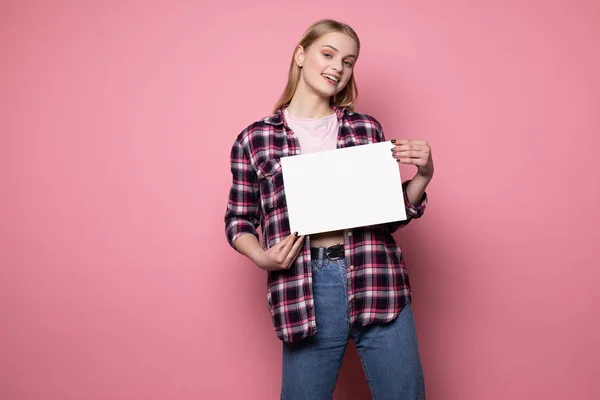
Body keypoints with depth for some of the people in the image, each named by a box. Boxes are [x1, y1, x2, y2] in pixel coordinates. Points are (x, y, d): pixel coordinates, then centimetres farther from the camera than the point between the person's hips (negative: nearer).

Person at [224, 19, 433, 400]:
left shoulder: (367, 128, 9)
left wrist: (423, 175, -1)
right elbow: (239, 221, 11)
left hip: (378, 282, 2)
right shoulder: (255, 139, 5)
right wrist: (261, 257, -8)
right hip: (305, 290, -1)